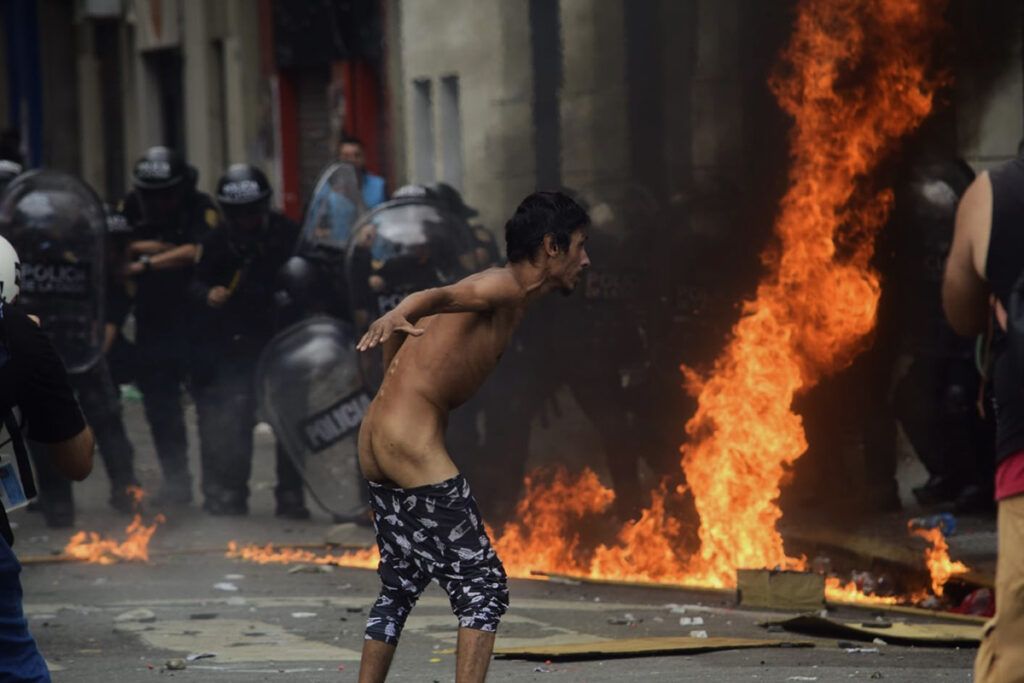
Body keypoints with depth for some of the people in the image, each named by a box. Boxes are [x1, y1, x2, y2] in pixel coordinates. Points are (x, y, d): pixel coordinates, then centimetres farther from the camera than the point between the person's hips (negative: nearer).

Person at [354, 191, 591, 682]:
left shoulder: (503, 291, 19)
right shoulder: (505, 288, -10)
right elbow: (439, 297, -31)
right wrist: (396, 316, -50)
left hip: (375, 440, 10)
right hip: (415, 445, -10)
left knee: (401, 586, 20)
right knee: (484, 587, -5)